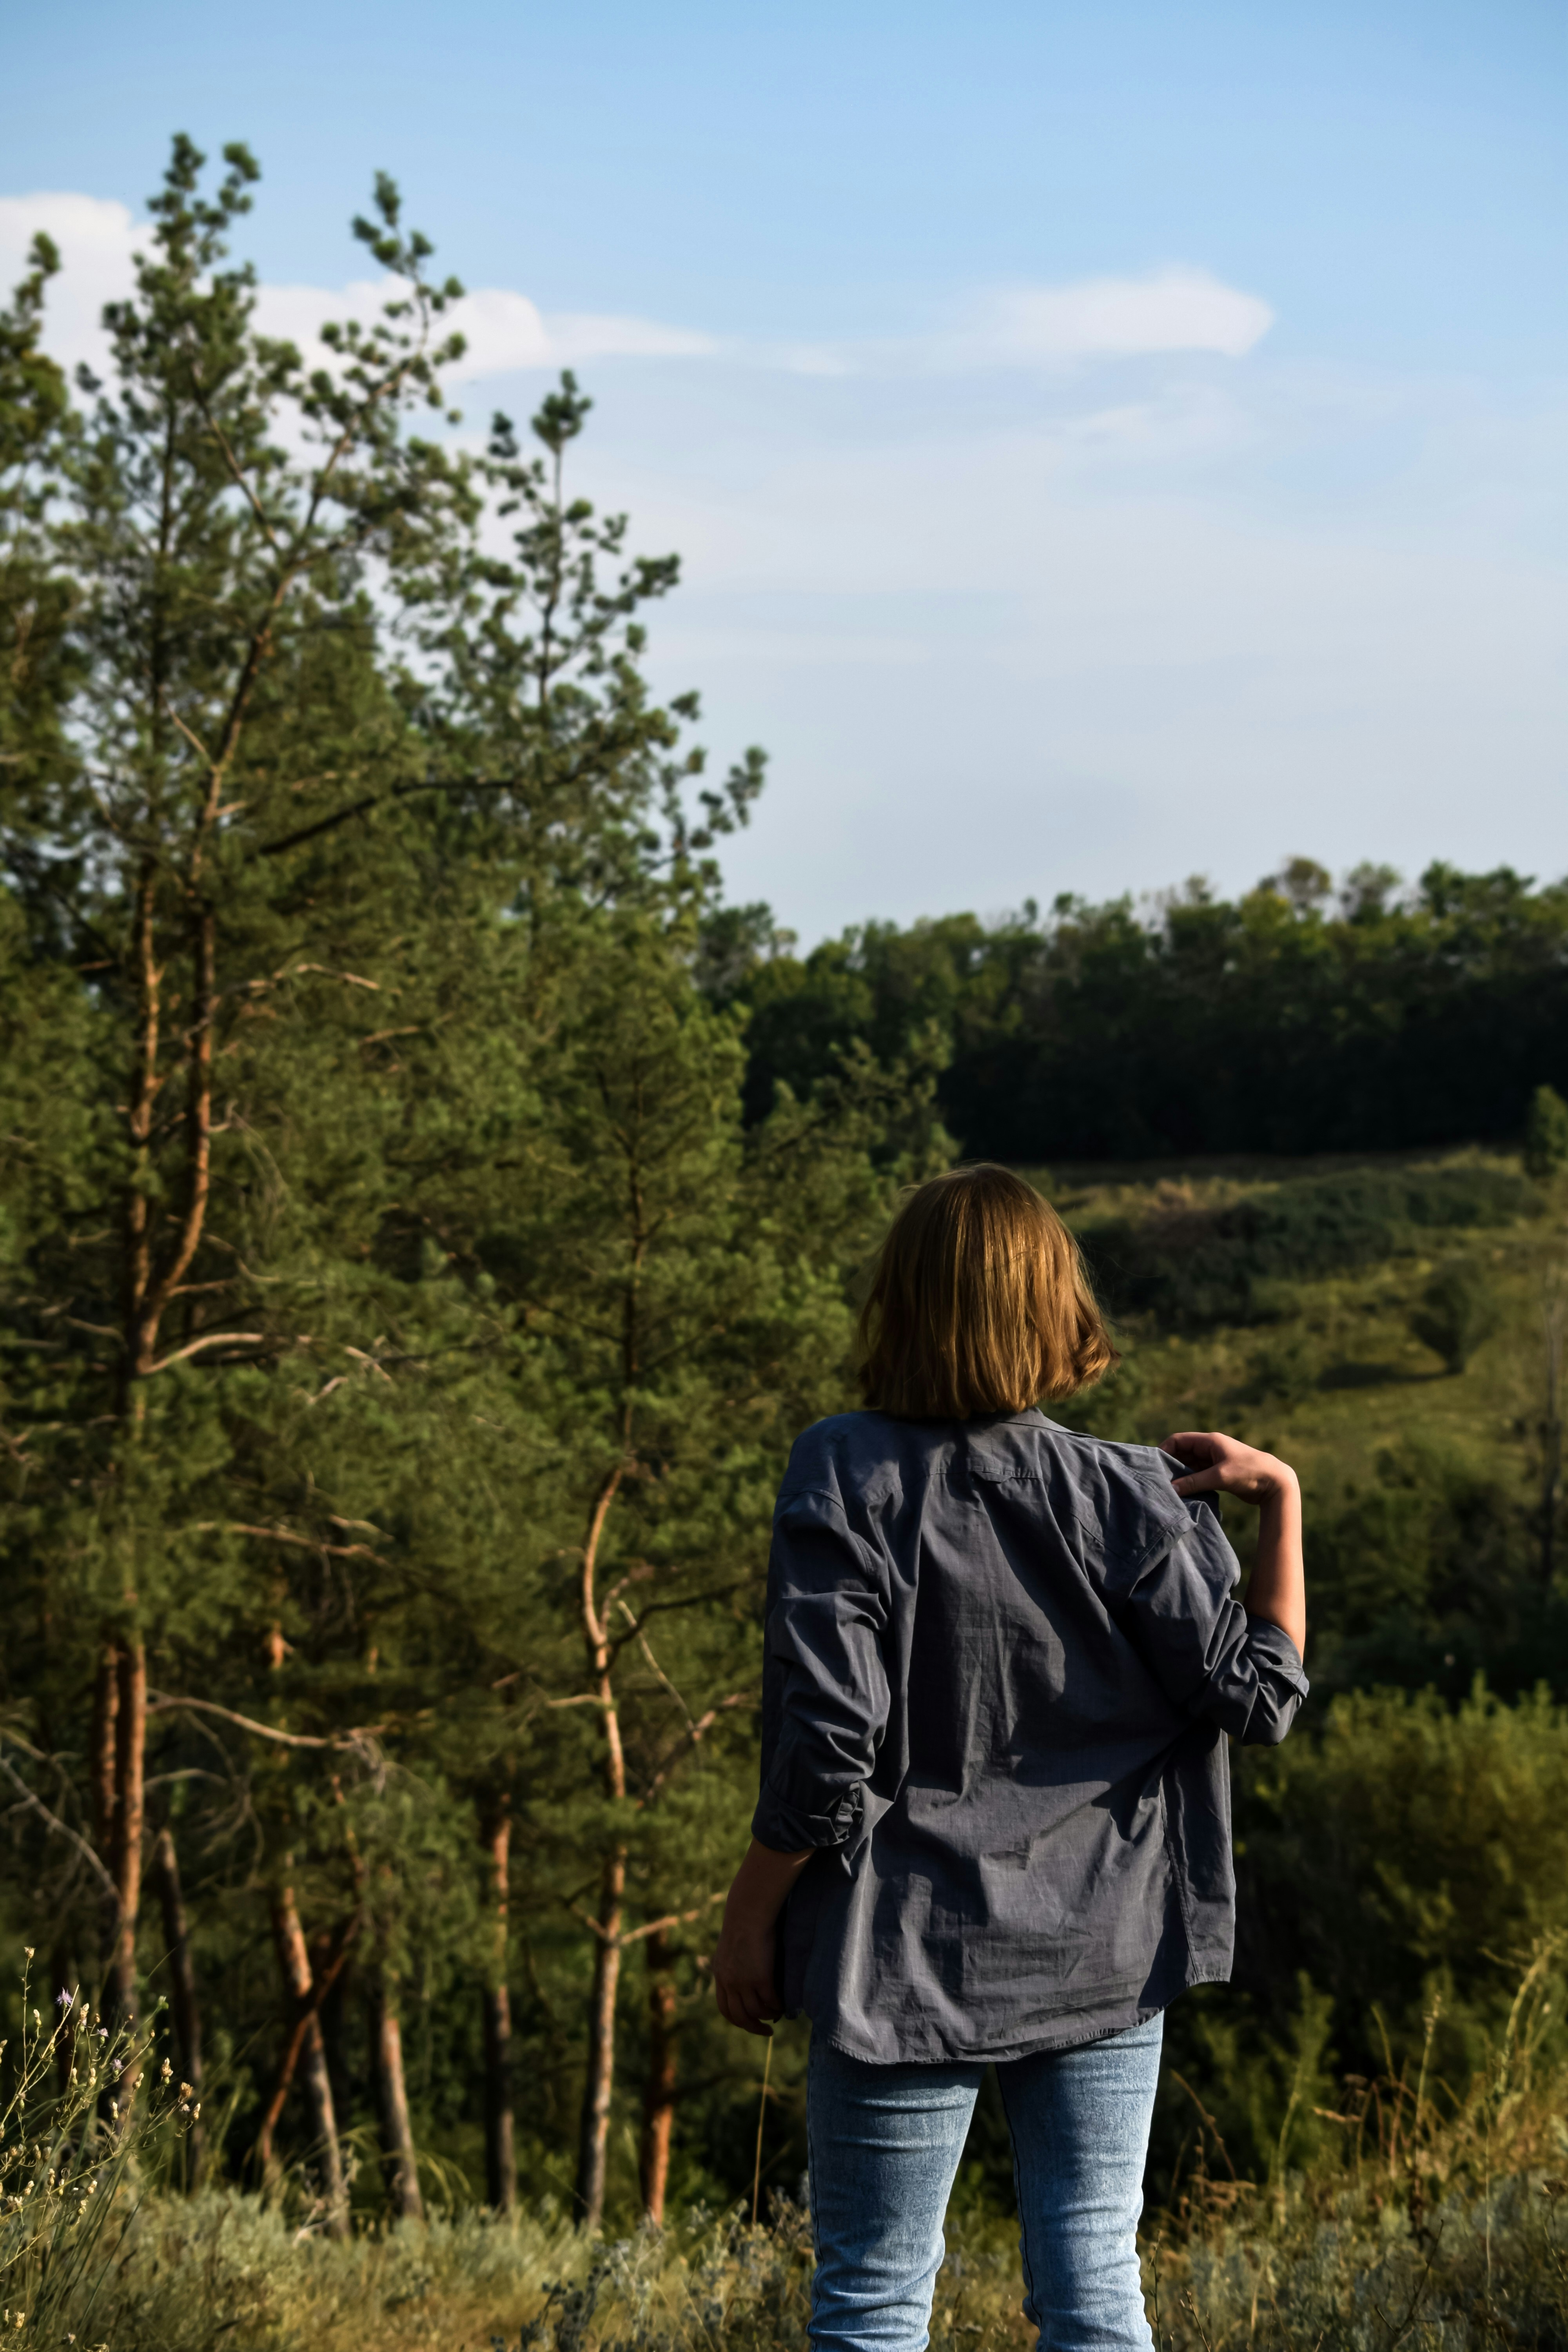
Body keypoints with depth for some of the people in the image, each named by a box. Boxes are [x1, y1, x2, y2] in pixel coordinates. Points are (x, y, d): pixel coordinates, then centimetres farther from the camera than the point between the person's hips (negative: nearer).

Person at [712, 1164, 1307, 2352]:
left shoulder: (846, 1475, -13)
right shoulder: (1130, 1496, -7)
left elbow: (825, 1742, -16)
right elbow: (1259, 1694, -2)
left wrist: (750, 1917, -3)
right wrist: (1284, 1501, 6)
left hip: (912, 1952, -2)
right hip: (1103, 1947, 2)